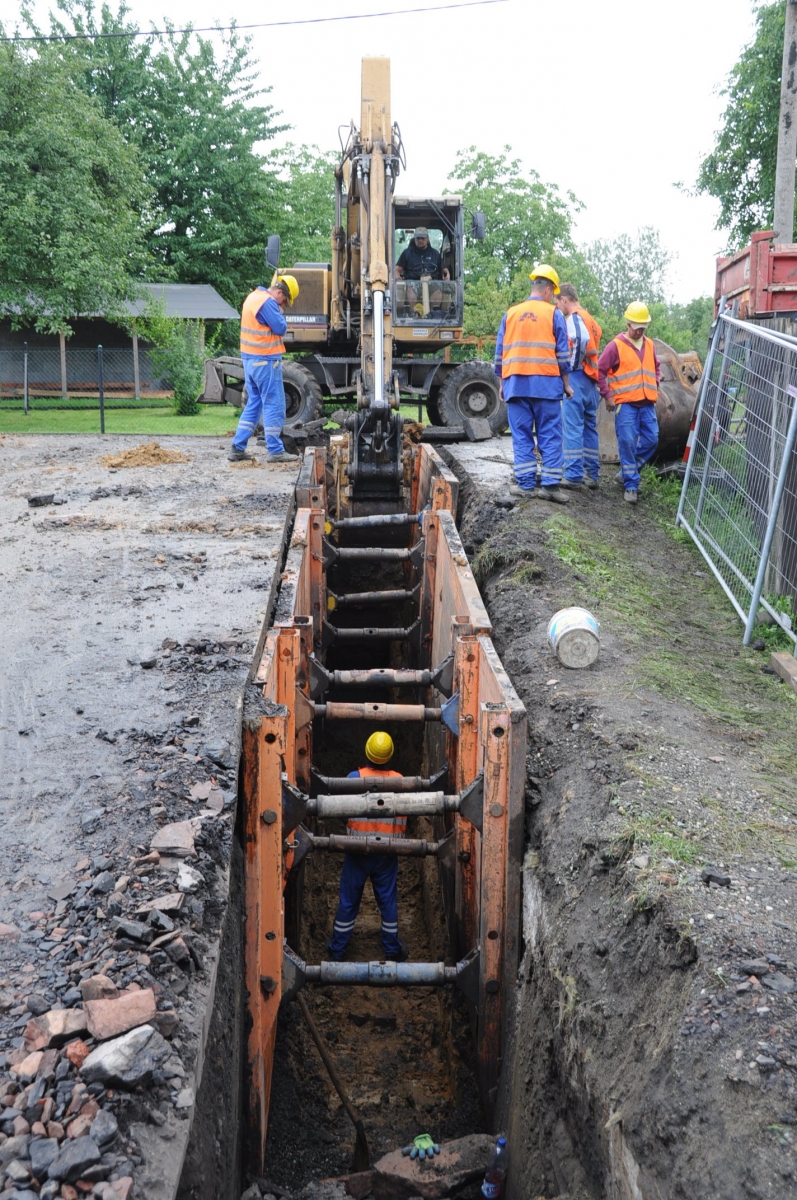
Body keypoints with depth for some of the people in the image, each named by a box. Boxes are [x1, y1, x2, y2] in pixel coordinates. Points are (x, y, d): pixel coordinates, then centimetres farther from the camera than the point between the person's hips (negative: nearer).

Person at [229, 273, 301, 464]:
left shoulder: (253, 297, 15)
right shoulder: (268, 302, -17)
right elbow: (280, 328, -18)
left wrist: (277, 311, 5)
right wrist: (280, 313, -1)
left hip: (250, 358, 10)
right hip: (265, 360, -10)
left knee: (253, 404, 14)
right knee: (274, 405, -3)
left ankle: (237, 448, 12)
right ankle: (275, 451, -1)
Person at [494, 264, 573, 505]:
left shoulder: (511, 314, 10)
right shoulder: (553, 314, 1)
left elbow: (499, 352, 12)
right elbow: (563, 354, 0)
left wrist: (502, 382, 19)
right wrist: (566, 384, 8)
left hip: (515, 383, 3)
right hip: (545, 383, -3)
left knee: (521, 435, 5)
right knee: (550, 435, 1)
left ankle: (526, 484, 4)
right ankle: (550, 485, -2)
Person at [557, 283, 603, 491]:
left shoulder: (574, 318, -8)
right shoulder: (589, 318, 20)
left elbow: (582, 339, -26)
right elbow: (593, 344, 16)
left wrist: (573, 365, -16)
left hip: (576, 378, -9)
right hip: (591, 380, 9)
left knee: (573, 427, -8)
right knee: (589, 426, 13)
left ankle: (573, 476, -10)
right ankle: (592, 475, 17)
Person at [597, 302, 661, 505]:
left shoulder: (649, 345, 14)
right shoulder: (616, 345, -5)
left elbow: (657, 366, 30)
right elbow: (600, 371, -4)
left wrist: (655, 386, 16)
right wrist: (607, 396, -6)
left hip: (647, 404, 6)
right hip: (625, 404, -6)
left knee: (651, 440, 5)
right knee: (627, 443, -8)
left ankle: (627, 472, 22)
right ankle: (630, 485, -1)